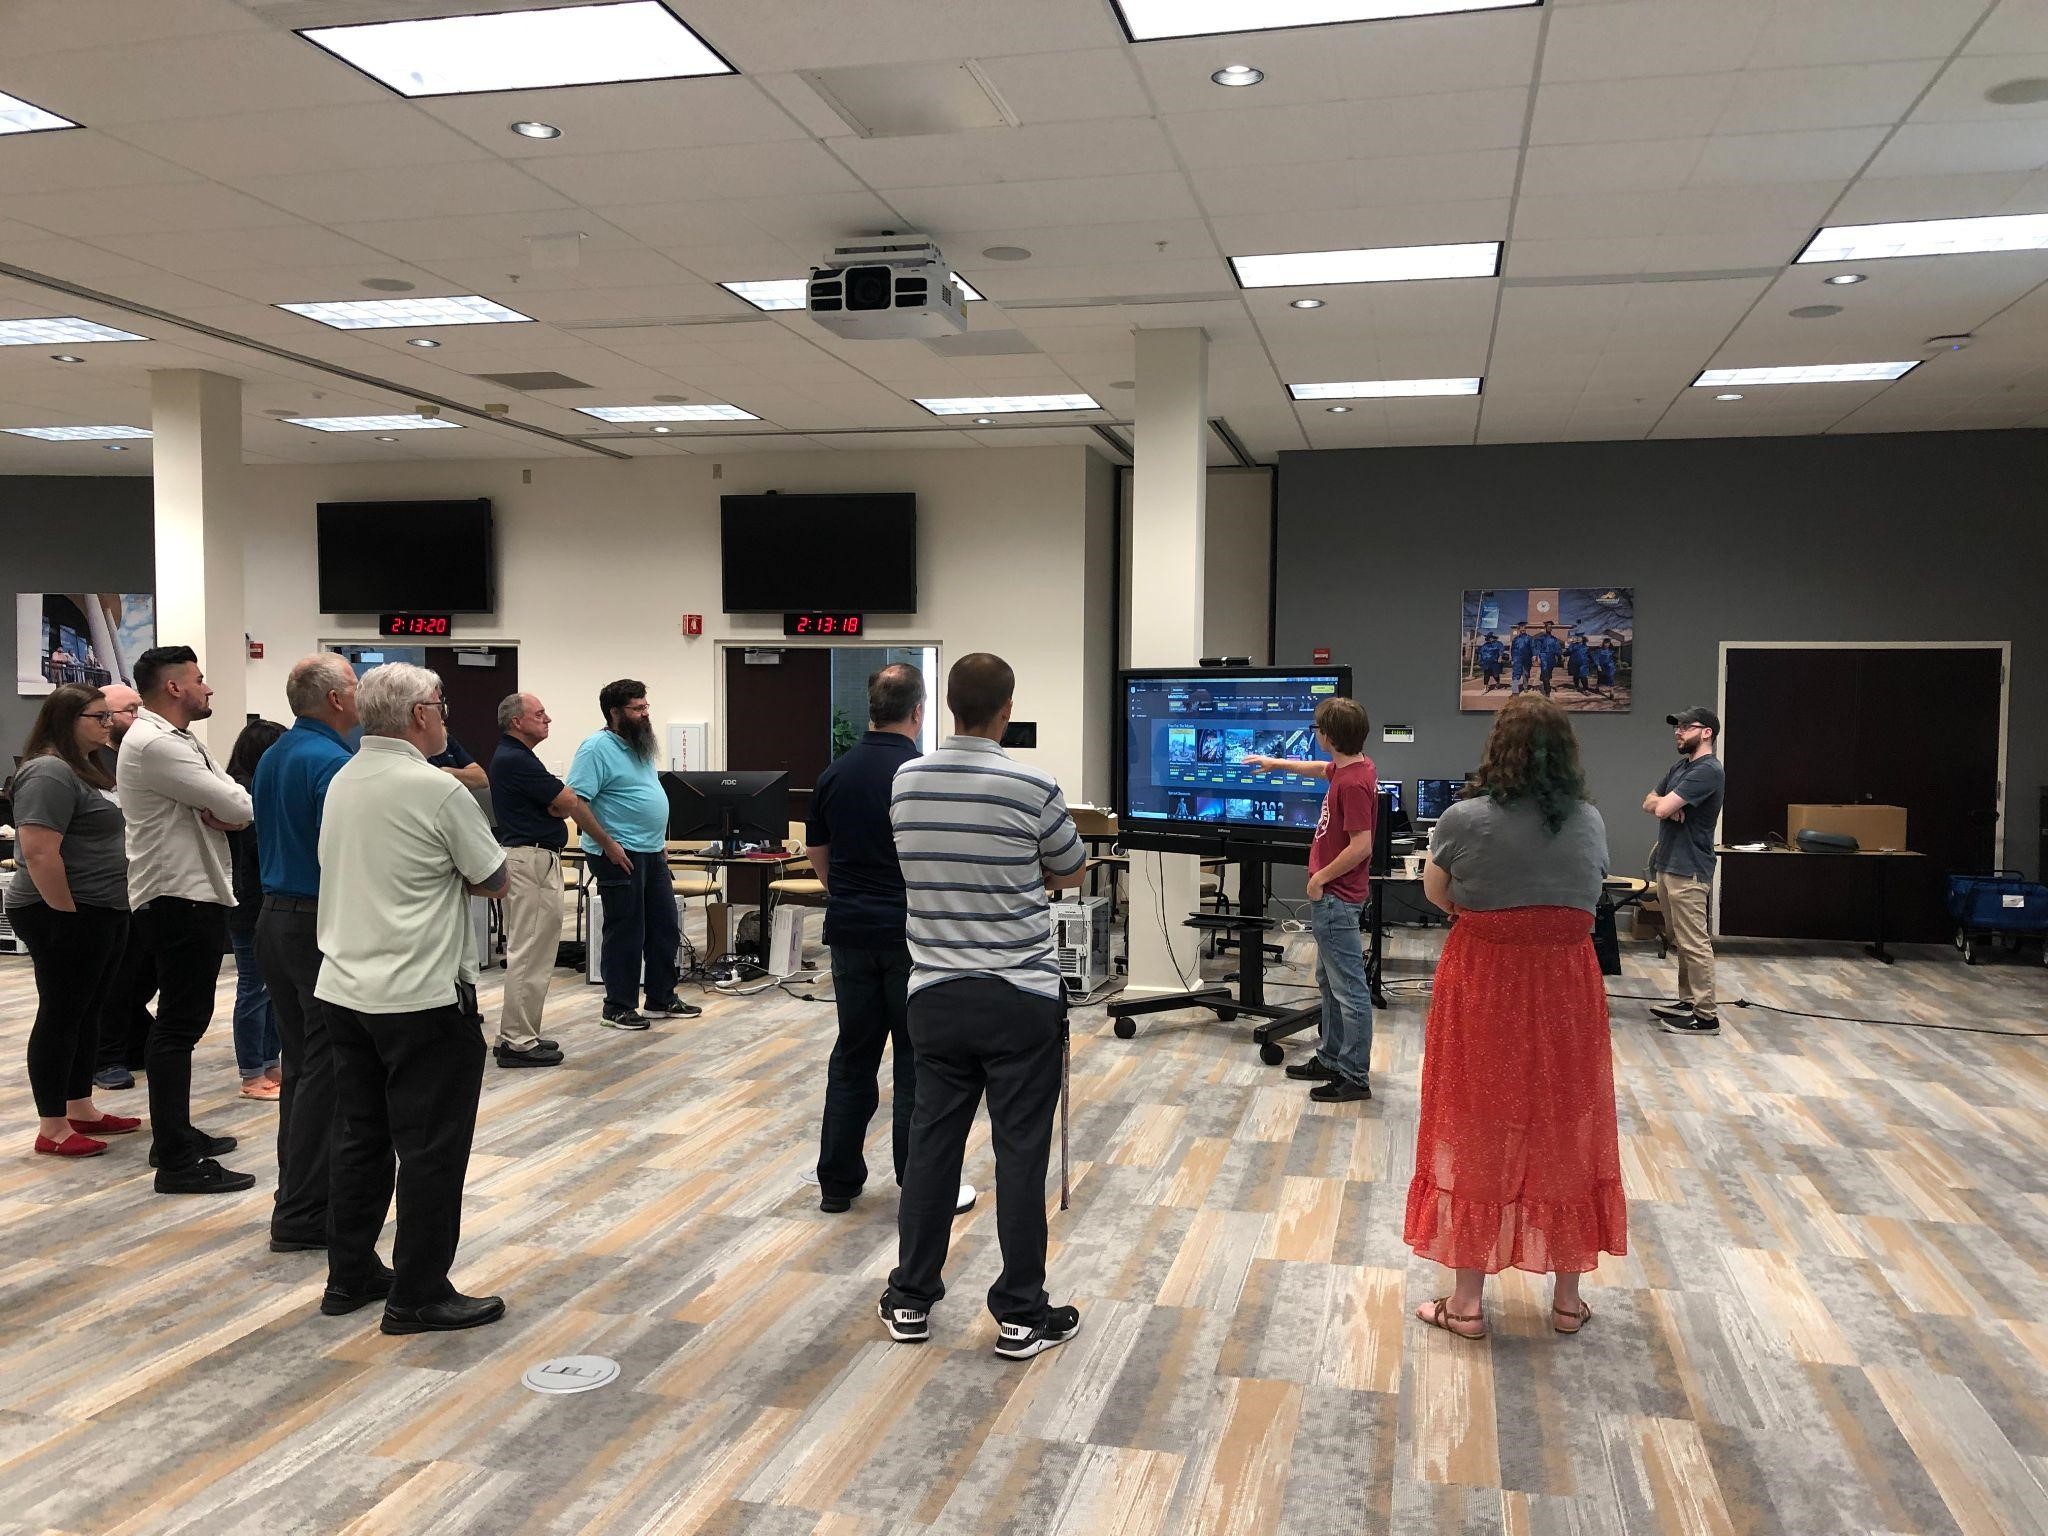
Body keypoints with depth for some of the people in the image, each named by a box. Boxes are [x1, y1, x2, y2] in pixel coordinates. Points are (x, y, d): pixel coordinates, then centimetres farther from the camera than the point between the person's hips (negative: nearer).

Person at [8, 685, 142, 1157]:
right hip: (65, 917, -10)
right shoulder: (49, 773, -17)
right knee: (60, 1015, -3)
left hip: (103, 914, 10)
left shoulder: (85, 769, 15)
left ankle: (80, 1110, 24)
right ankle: (52, 1129, 5)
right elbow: (39, 852, -24)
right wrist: (69, 914, -20)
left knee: (87, 1012, 15)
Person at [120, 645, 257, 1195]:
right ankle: (177, 1161, -6)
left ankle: (175, 1133, 28)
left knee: (181, 1020, 17)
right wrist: (227, 809, -1)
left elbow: (233, 805, 10)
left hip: (193, 895, 11)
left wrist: (220, 812, -12)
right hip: (180, 898, -11)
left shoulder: (178, 740, 16)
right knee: (180, 1025, -9)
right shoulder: (154, 744, -17)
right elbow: (240, 807, -23)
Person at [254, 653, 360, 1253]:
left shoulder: (272, 758, 12)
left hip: (275, 916, 10)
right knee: (326, 1072, -3)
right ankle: (302, 1217, 2)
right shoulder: (333, 762, -18)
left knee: (300, 1064, 16)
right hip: (323, 926, -10)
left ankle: (300, 1196, 23)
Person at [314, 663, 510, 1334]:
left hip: (346, 991, 8)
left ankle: (350, 1276, 25)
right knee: (431, 1148, 1)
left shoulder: (342, 781, 8)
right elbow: (494, 881, -8)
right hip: (424, 996, -8)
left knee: (360, 1136, 16)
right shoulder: (438, 789, -16)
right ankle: (418, 1296, 7)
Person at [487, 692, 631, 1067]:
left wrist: (564, 812, -9)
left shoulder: (512, 757, 17)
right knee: (529, 954, -7)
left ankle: (515, 1035, 20)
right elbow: (567, 802, -15)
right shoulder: (515, 761, -16)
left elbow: (556, 806, 15)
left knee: (526, 951, 15)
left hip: (533, 859, 11)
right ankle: (518, 1043, -3)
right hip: (530, 861, -11)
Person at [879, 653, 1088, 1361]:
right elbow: (1074, 872, 5)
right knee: (1020, 1156, 4)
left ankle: (910, 1301, 21)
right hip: (1020, 1001, -4)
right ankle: (1021, 1316, 11)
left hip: (935, 996, 4)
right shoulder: (1031, 788, -12)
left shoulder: (905, 781, 1)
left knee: (931, 1146, 12)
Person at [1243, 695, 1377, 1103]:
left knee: (1348, 988, -3)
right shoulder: (1348, 767, 6)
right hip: (1332, 898, 11)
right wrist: (1277, 763, 38)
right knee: (1330, 982, 20)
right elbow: (1321, 769, 30)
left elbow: (1360, 846, -27)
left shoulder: (1353, 783, -24)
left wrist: (1322, 877, -15)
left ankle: (1354, 1077, 4)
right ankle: (1331, 1059, 31)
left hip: (1336, 897, -11)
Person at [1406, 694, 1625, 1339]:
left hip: (1482, 985, -3)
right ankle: (1568, 1298, 26)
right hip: (1566, 989, 3)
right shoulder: (1590, 823, -4)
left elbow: (1436, 894, 1)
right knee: (1564, 1136, 14)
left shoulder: (1464, 820, -13)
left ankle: (1467, 1302, 16)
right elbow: (1587, 899, 7)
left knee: (1478, 1137, 8)